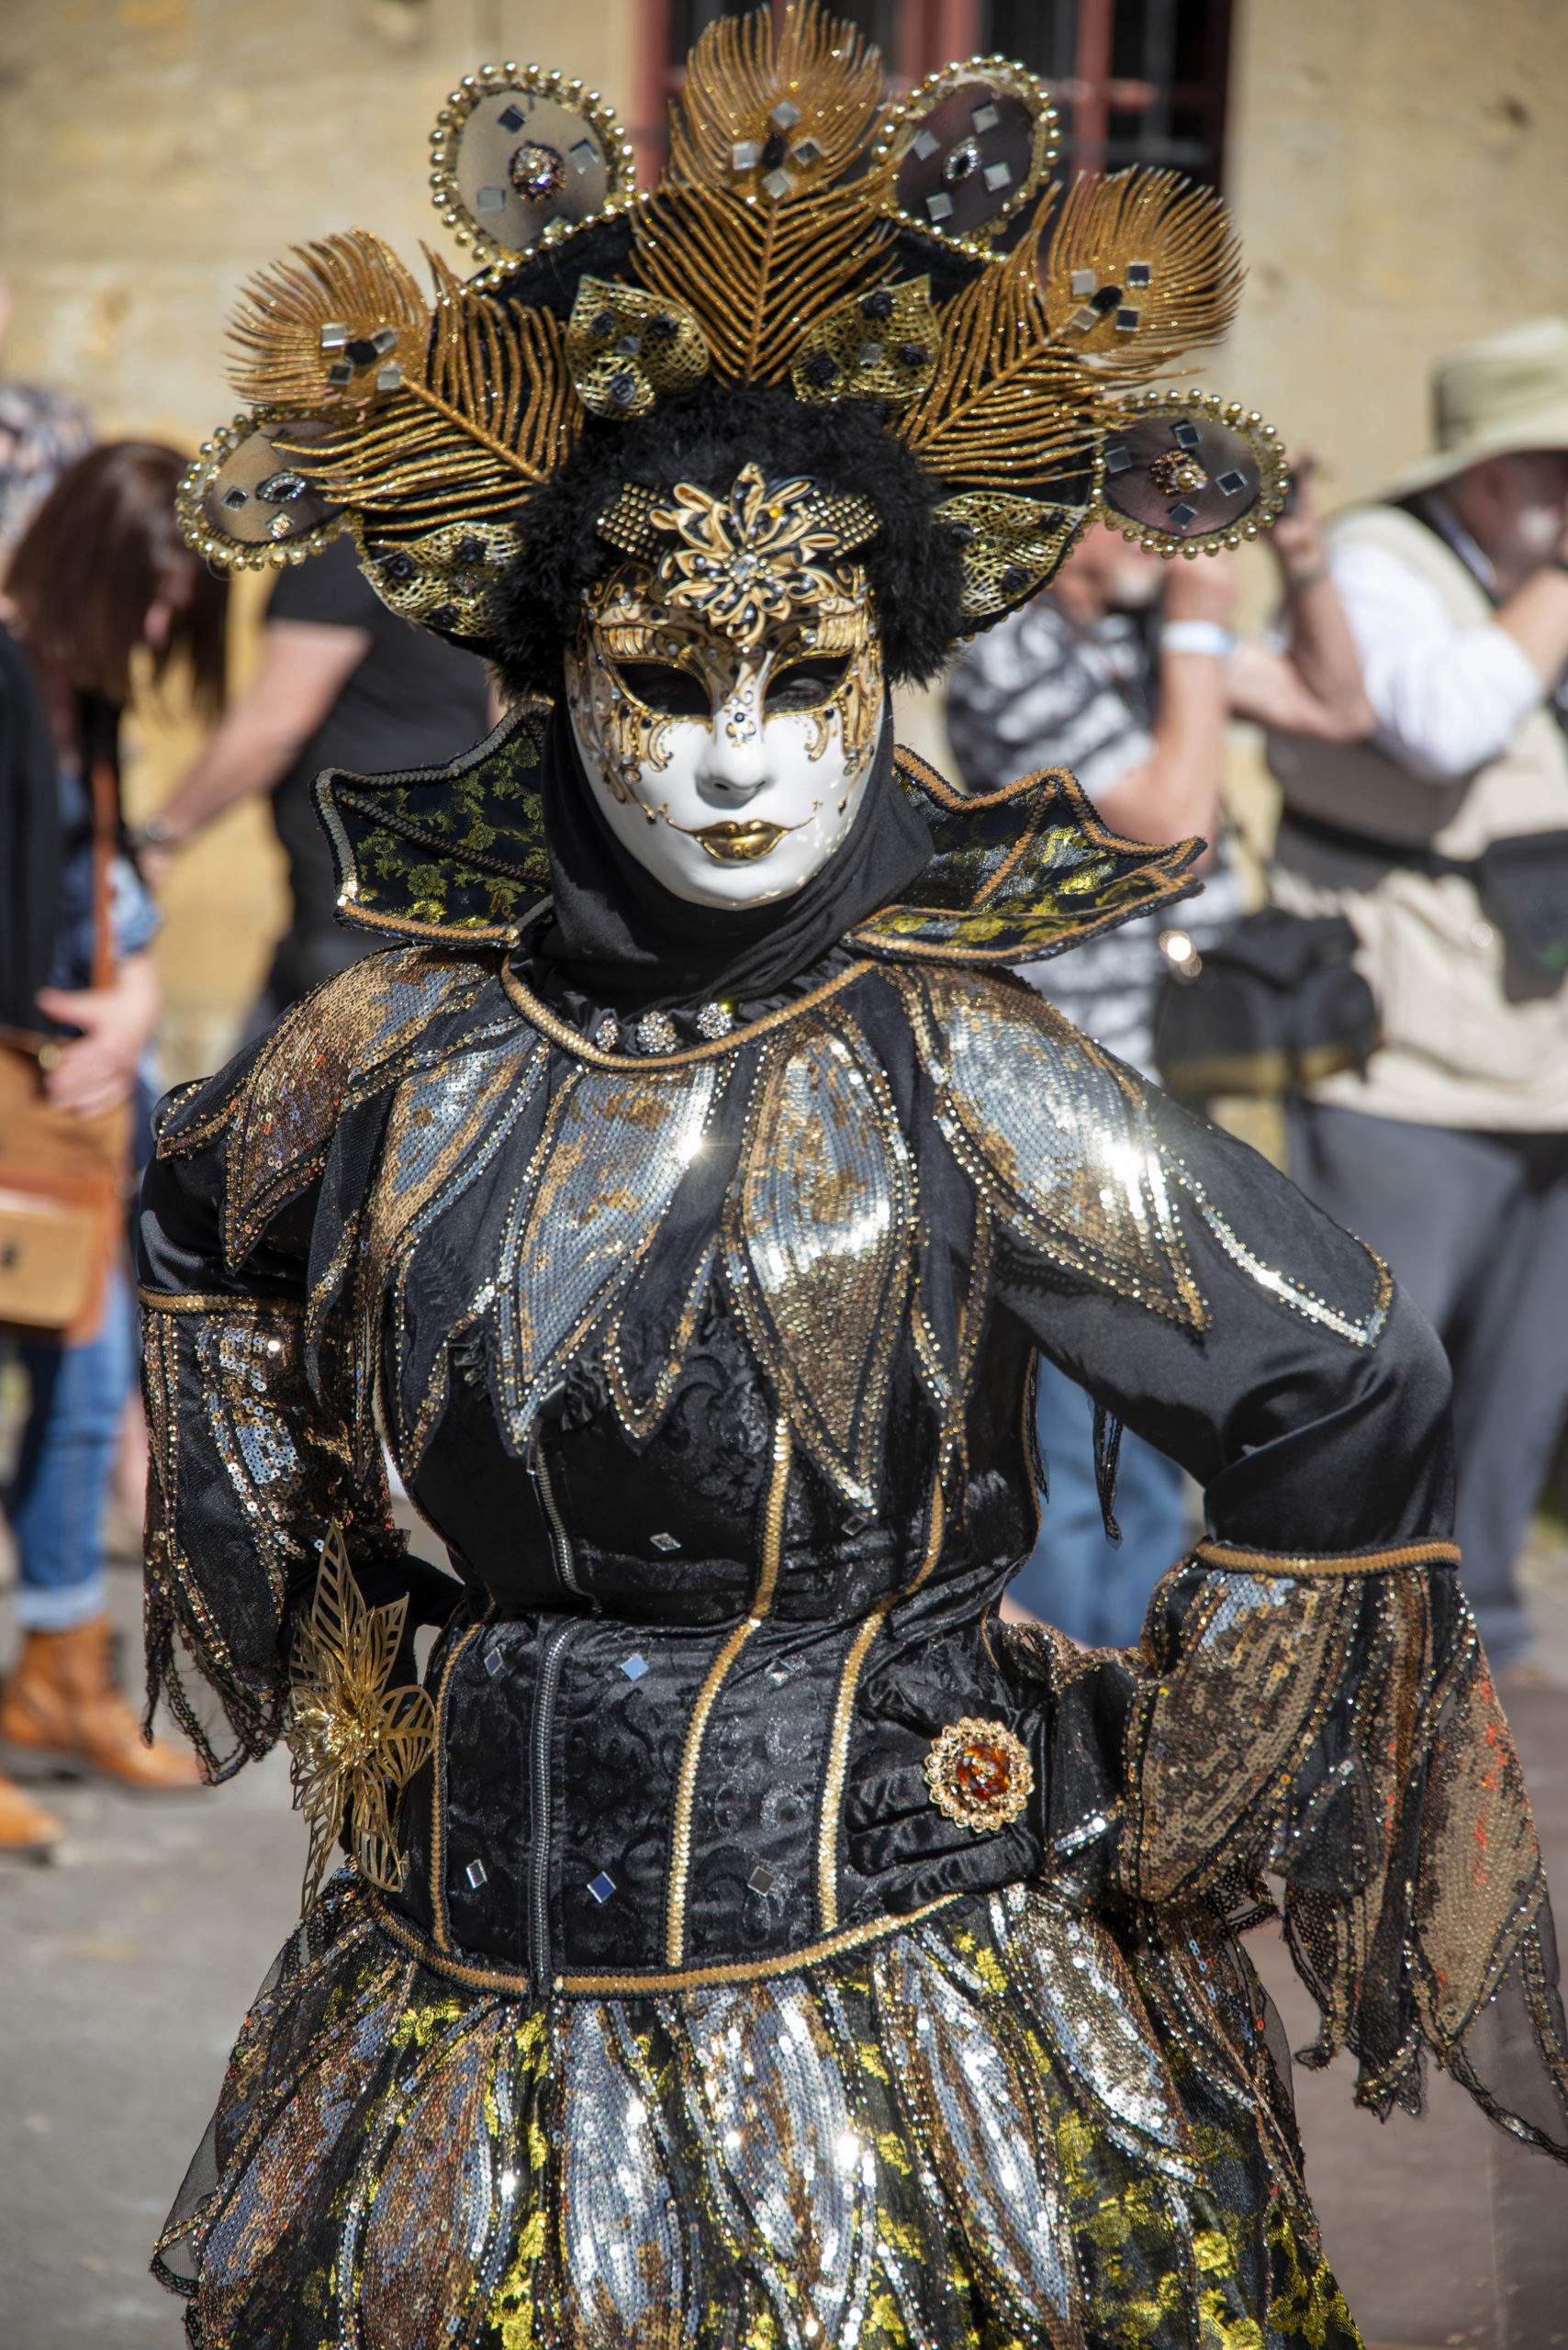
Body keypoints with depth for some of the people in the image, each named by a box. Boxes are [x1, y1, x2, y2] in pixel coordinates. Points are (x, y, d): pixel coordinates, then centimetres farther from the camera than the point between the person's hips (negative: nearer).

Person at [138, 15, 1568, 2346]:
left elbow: (1343, 1399, -9)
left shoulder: (953, 1069, -13)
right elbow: (200, 1245, 17)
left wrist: (1159, 1815, -3)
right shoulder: (413, 1050, -4)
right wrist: (328, 1665, 13)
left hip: (927, 1985, -3)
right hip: (496, 2008, 3)